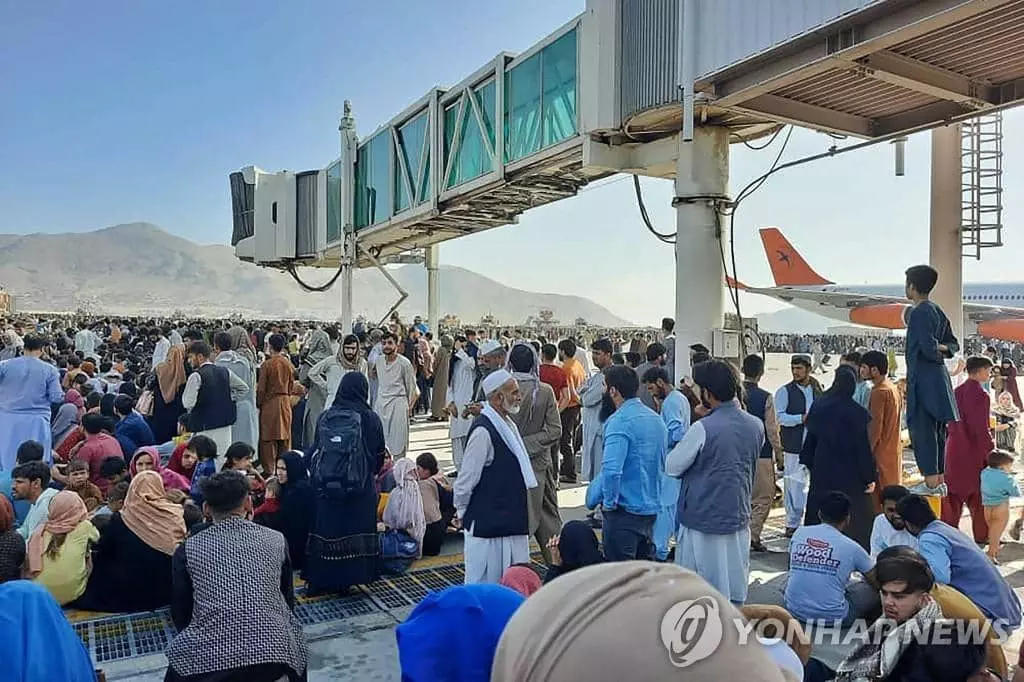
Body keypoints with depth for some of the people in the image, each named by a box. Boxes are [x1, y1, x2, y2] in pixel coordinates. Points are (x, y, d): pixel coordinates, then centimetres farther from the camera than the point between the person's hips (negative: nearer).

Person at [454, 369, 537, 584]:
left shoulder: (508, 425, 8)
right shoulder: (483, 431, -21)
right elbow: (466, 480, -17)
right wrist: (463, 513, -4)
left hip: (512, 523, 9)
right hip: (486, 525, -8)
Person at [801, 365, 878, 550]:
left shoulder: (819, 406, -1)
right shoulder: (856, 413, -15)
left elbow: (810, 438, 8)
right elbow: (863, 447, -12)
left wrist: (809, 464, 18)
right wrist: (870, 477, -4)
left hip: (822, 473, 5)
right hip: (850, 477, -5)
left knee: (819, 517, 13)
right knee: (854, 520, 4)